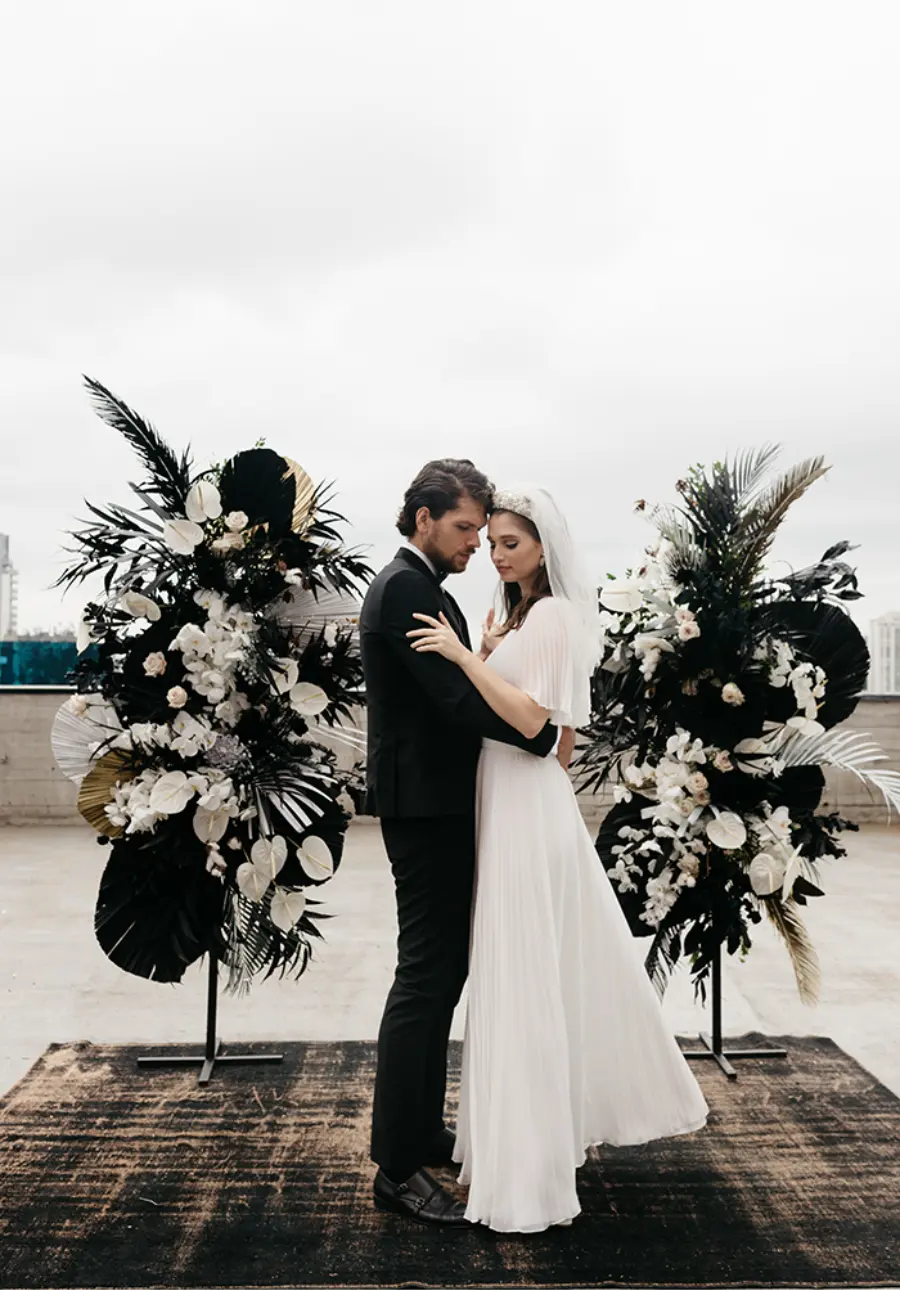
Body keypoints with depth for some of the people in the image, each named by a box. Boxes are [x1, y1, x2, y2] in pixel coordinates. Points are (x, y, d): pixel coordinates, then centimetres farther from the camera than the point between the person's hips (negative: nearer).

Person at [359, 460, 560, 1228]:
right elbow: (454, 697, -24)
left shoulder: (422, 589, 17)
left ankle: (424, 1131, 30)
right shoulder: (406, 589, -16)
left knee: (441, 971, 17)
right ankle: (398, 1169, 5)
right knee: (425, 976, -5)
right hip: (425, 807, -11)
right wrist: (544, 736, -18)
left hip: (436, 805, 11)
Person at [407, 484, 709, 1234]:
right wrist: (484, 656, 2)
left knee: (524, 977, -3)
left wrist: (462, 654, -22)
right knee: (570, 962, 19)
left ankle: (526, 1169, 8)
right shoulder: (522, 616, 14)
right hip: (507, 798, 9)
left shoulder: (553, 616, -13)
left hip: (528, 806, -9)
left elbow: (531, 717, -22)